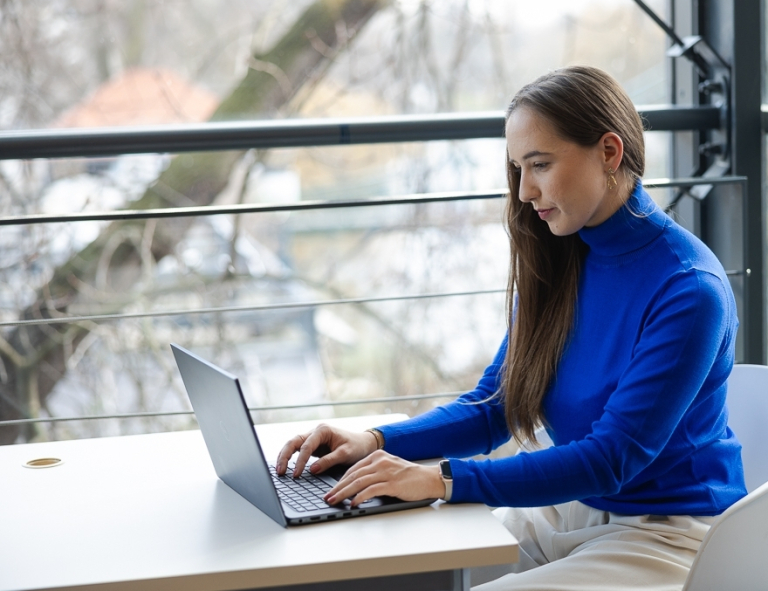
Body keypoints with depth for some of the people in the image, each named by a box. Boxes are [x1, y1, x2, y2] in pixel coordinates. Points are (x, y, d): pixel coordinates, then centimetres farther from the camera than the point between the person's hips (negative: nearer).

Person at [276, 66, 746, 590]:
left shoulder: (689, 289, -19)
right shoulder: (554, 263, 4)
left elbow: (612, 457, -23)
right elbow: (493, 407, 9)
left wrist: (442, 480, -29)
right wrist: (377, 443, -9)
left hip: (667, 529, -7)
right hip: (569, 512, 7)